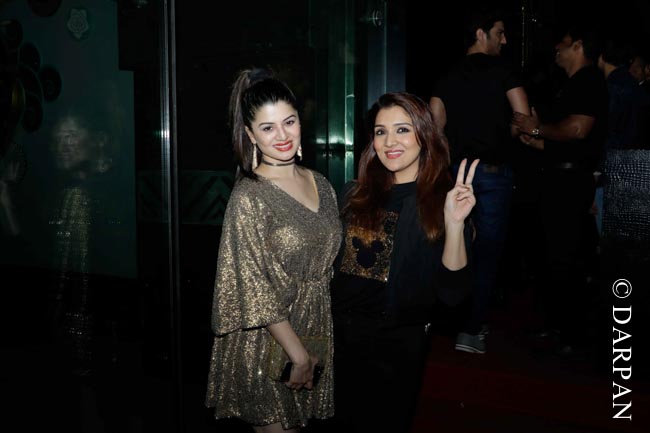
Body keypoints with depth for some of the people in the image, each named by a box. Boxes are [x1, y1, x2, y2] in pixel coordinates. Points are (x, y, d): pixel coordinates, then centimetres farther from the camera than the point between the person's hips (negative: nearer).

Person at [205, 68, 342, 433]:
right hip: (269, 340, -6)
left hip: (318, 330, 6)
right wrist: (297, 353, -18)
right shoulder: (249, 198, -17)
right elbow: (255, 289, -19)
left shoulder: (320, 184, 4)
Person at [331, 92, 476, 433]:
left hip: (395, 348, -3)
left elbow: (452, 293, -19)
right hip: (339, 337, 3)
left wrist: (454, 223, -30)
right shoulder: (355, 194, 0)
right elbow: (332, 264, 9)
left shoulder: (441, 202, -10)